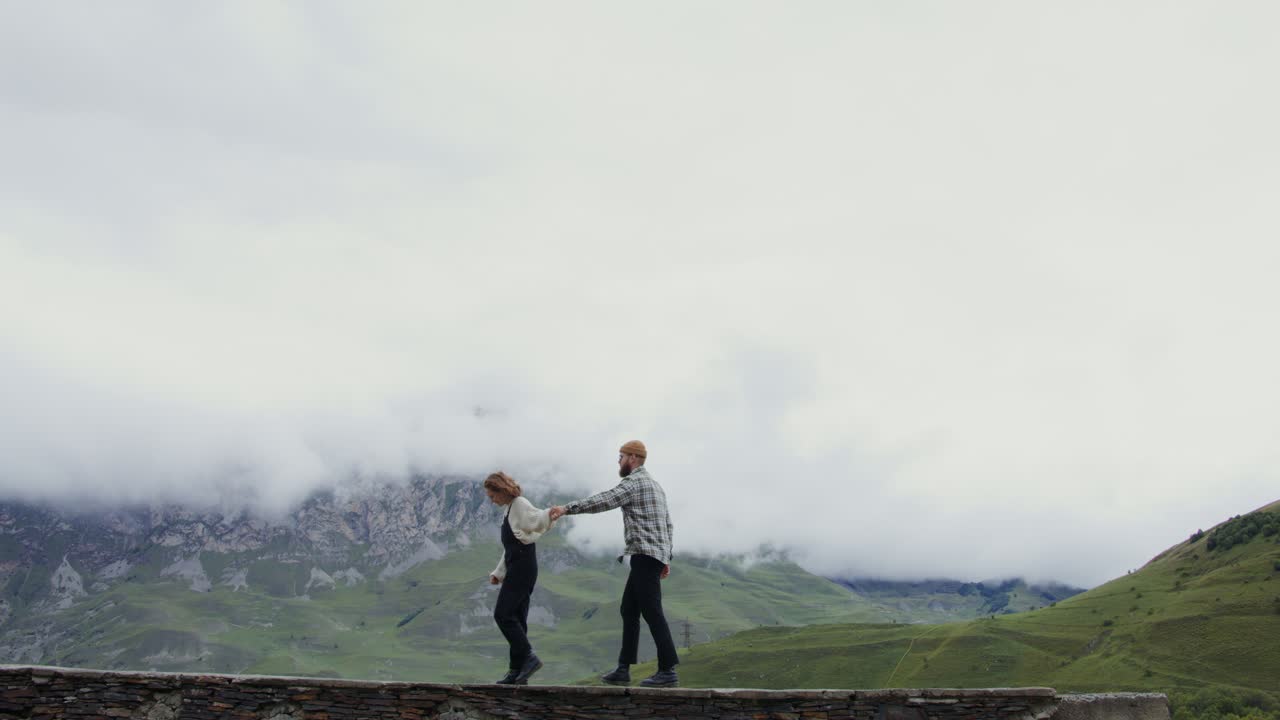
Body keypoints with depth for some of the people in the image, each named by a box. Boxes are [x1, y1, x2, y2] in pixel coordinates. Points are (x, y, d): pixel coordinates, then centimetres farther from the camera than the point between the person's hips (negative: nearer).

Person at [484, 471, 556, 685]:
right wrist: (498, 572, 30)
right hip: (516, 568, 10)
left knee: (503, 614, -13)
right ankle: (517, 671, 10)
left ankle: (529, 657, -11)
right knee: (515, 617, 8)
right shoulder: (510, 509, 21)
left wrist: (551, 514, -48)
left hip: (522, 568, -10)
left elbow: (537, 519, -27)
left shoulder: (520, 504, -8)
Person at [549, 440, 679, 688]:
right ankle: (623, 669, 11)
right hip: (656, 554, 10)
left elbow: (603, 501, -21)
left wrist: (567, 508, -22)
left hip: (645, 555, -10)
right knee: (629, 610, 11)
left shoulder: (634, 482, -8)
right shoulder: (654, 485, 23)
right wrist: (666, 558, 23)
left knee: (651, 612, -9)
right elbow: (667, 524, 23)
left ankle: (668, 671, -9)